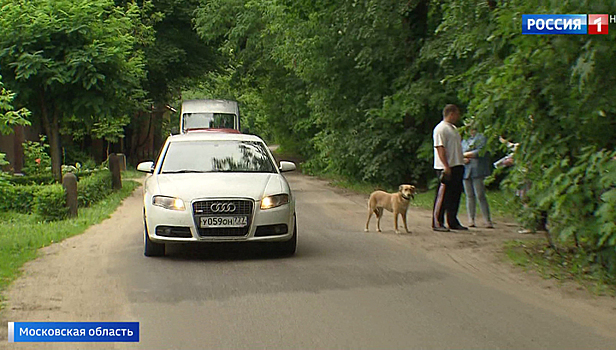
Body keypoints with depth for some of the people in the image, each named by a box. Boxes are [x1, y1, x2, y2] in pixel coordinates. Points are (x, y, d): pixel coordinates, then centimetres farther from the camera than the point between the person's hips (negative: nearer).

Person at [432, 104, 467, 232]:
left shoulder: (453, 128, 20)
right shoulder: (440, 129, -11)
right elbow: (440, 148, -18)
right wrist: (446, 166, -23)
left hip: (457, 166, 10)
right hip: (446, 168, -10)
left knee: (455, 195, 11)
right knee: (443, 195, -7)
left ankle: (453, 221, 19)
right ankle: (437, 223, -4)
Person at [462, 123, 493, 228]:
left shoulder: (481, 137, 2)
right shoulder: (464, 139, 22)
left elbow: (480, 152, -9)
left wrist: (465, 154, -2)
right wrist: (463, 159, -1)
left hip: (477, 170, -6)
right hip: (465, 171, 6)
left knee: (480, 195, -10)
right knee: (469, 195, 4)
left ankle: (488, 220, -9)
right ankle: (471, 220, 7)